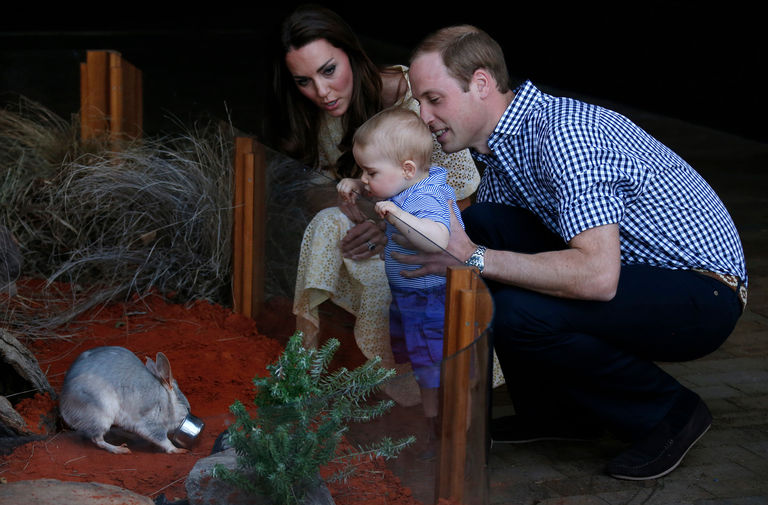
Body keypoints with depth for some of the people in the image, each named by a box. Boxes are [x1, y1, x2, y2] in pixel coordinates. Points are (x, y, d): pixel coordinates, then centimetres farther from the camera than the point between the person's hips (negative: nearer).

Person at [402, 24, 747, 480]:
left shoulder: (564, 134, -25)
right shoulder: (501, 141, 6)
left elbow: (597, 276, -35)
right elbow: (476, 241, 14)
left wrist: (476, 259, -29)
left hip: (704, 294, -9)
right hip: (635, 268, 9)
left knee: (518, 311, -28)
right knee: (479, 224, -2)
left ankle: (667, 413, -4)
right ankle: (557, 408, 9)